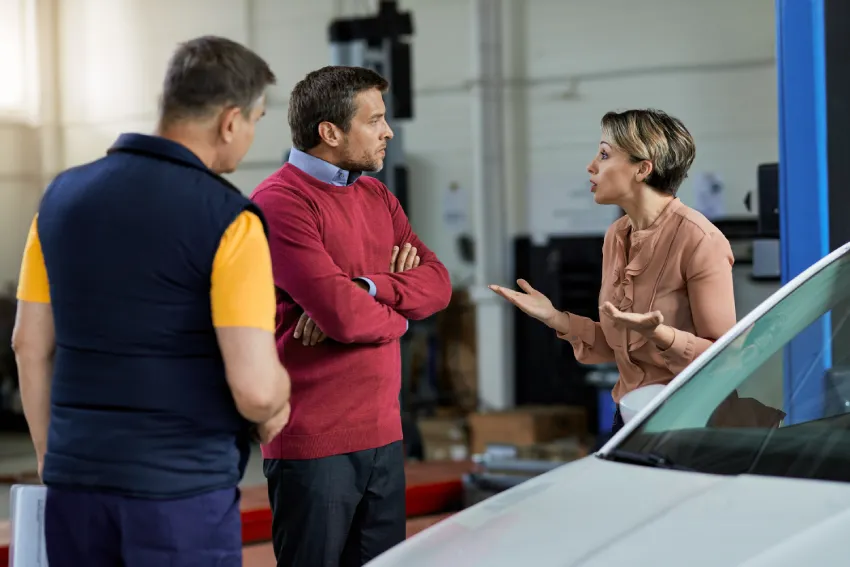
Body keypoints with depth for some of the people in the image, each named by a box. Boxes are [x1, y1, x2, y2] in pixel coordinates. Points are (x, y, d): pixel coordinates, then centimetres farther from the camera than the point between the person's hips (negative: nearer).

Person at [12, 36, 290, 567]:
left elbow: (31, 346, 10)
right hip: (183, 489, -5)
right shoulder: (228, 221, -13)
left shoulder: (65, 194, 5)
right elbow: (255, 388, -18)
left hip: (77, 483, 6)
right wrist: (276, 406, 4)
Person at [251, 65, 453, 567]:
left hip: (384, 433, 8)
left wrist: (364, 289, -15)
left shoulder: (377, 197, 13)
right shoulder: (280, 202, -14)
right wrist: (396, 316, -1)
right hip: (314, 444, -7)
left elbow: (438, 283, 3)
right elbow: (343, 316, -22)